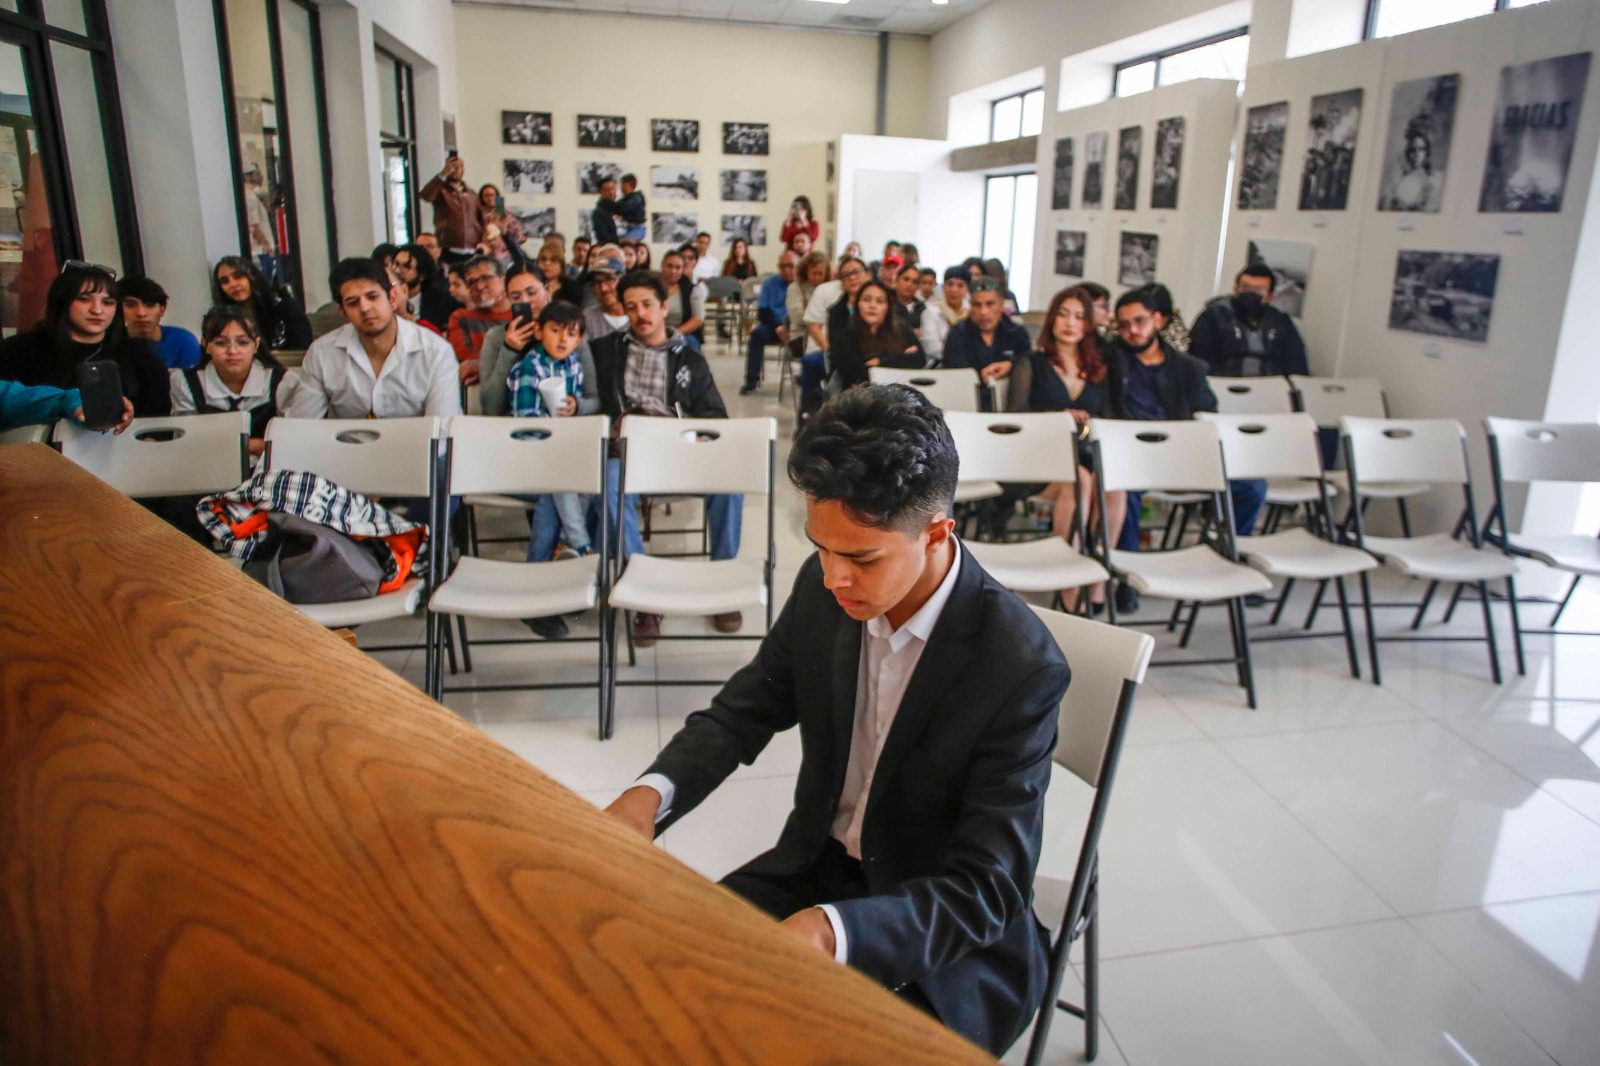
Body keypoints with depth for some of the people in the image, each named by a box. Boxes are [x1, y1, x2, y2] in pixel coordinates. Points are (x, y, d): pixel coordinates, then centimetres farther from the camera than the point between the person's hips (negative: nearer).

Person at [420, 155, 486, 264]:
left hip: (473, 254, 4)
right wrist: (443, 174, -20)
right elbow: (424, 196, -18)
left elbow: (482, 220, 17)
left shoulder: (472, 194, 16)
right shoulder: (440, 190, 3)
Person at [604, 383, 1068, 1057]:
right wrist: (651, 793, -18)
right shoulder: (823, 589, -11)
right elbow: (742, 712, 2)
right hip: (818, 868, 5)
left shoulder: (1021, 666, -26)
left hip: (946, 939, -4)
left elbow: (986, 890, -24)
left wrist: (831, 932, -40)